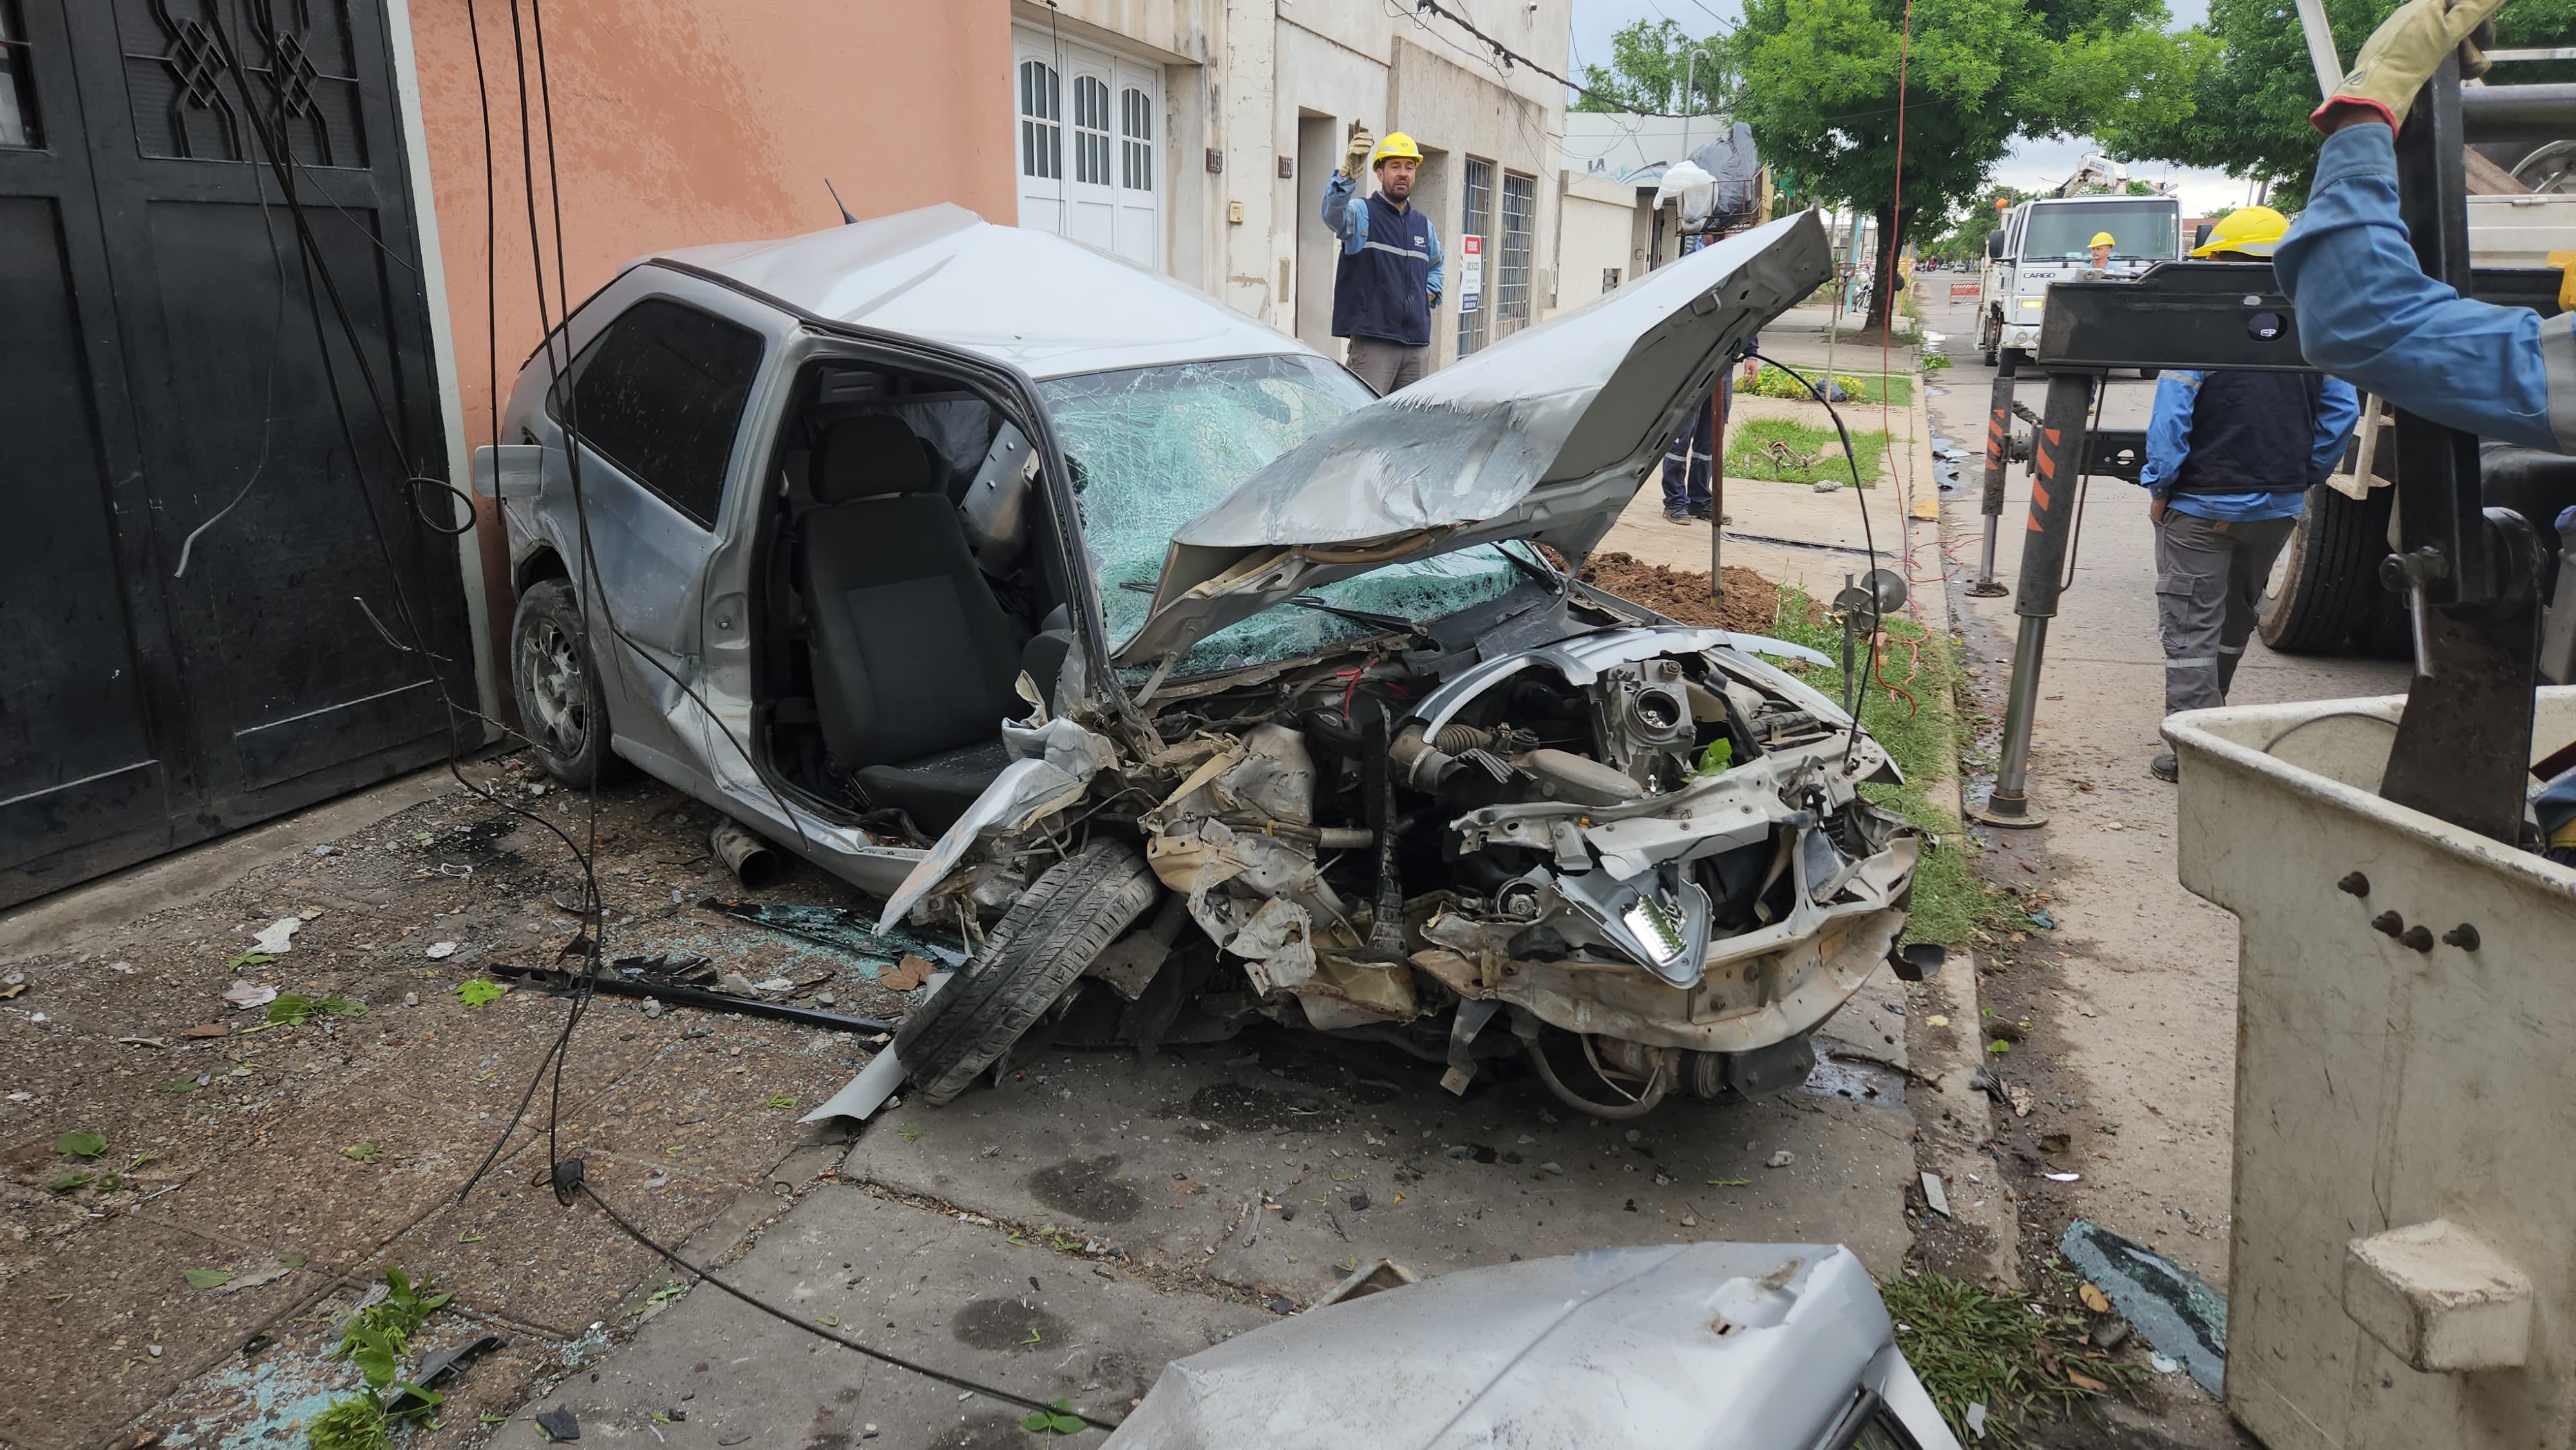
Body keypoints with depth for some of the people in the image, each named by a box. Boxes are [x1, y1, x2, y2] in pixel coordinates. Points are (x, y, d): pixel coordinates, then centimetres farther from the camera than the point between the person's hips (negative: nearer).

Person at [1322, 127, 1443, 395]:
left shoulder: (1424, 226, 19)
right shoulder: (1363, 214, -1)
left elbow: (1437, 263, 38)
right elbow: (1333, 212, -25)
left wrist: (1429, 294, 17)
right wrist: (1348, 170, -42)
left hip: (1416, 344, 7)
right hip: (1372, 341, -6)